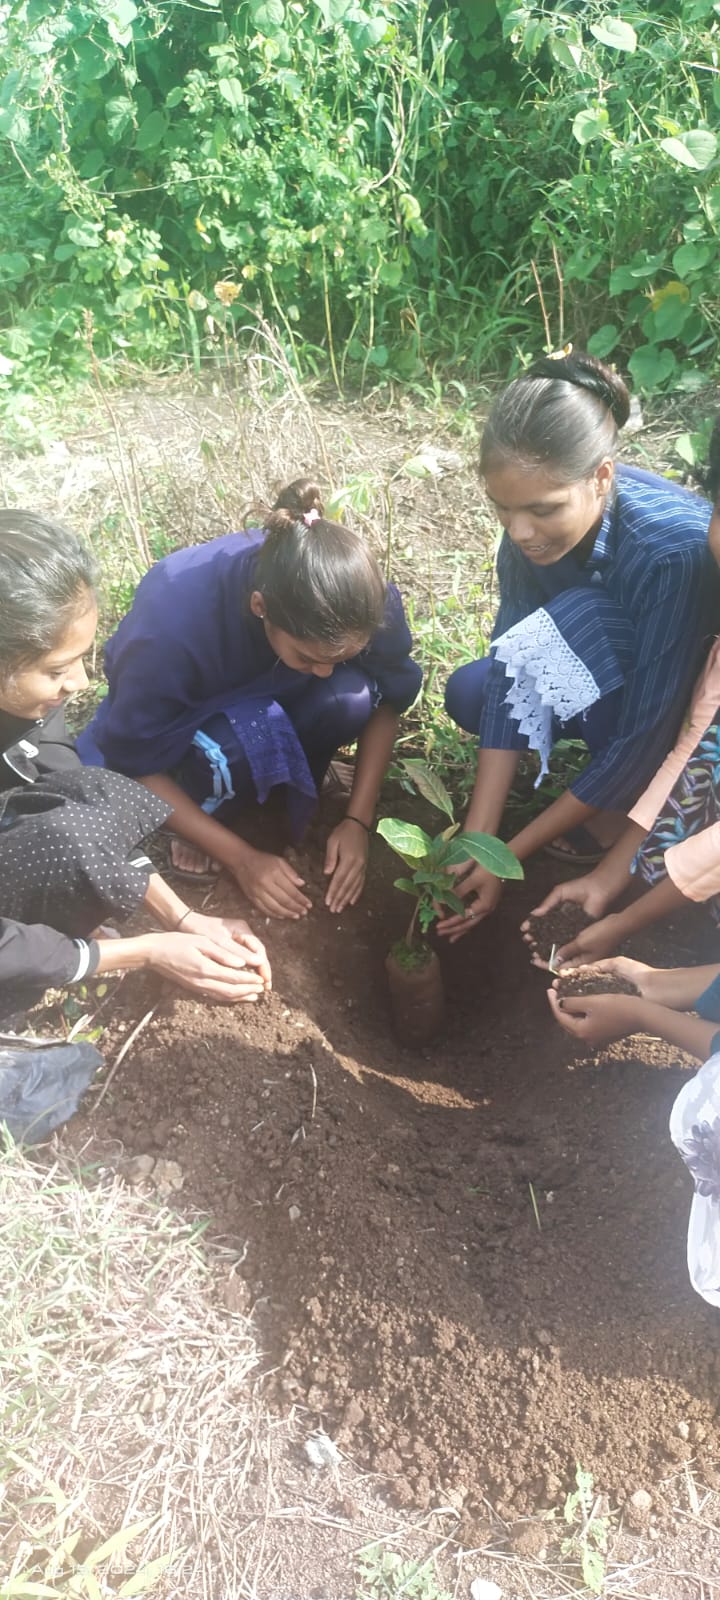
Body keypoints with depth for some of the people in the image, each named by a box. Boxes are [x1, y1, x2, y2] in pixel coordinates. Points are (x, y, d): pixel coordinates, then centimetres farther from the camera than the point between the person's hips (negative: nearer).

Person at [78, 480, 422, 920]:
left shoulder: (364, 601, -29)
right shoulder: (174, 622, -38)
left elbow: (387, 701, -10)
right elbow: (135, 764, -24)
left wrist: (358, 820, -18)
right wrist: (241, 858, -24)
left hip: (279, 701, 3)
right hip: (190, 715, -3)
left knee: (351, 697, -30)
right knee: (238, 743, -37)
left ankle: (289, 794, -4)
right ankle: (204, 810, -4)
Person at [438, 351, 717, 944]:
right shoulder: (533, 523, -20)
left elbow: (647, 739, -33)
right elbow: (511, 673, -19)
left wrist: (510, 856, -29)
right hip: (608, 677, 5)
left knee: (579, 616, -31)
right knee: (470, 692, -13)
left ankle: (627, 811, -11)